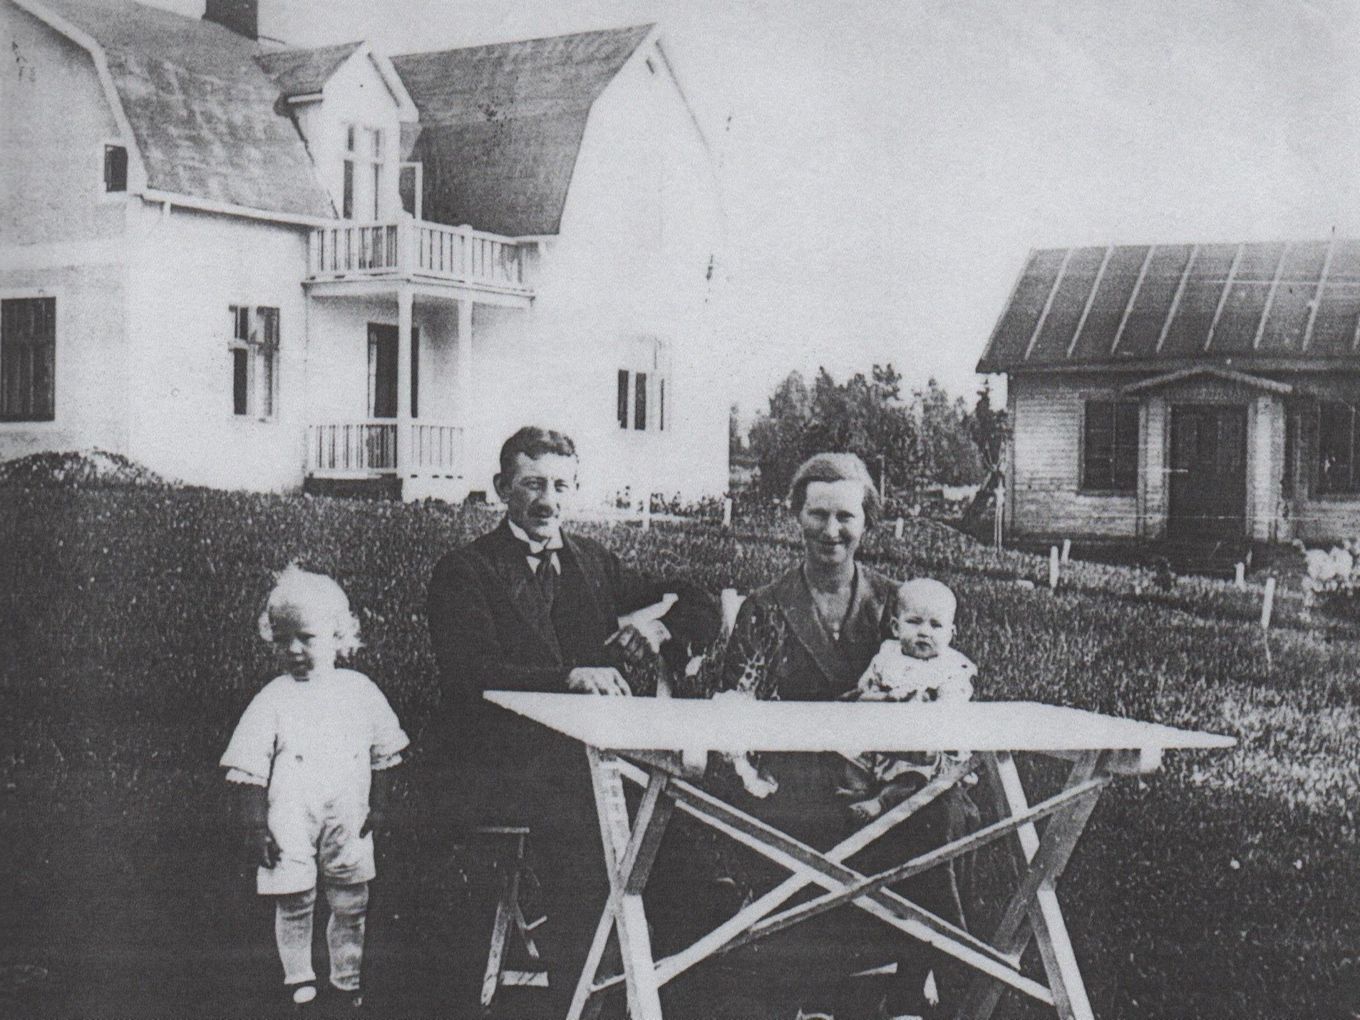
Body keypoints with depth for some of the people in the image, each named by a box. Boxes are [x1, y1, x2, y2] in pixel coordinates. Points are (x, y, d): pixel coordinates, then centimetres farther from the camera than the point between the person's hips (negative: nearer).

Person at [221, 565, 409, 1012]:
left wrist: (379, 805, 6)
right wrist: (255, 825, -8)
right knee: (295, 902, 3)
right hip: (290, 823, -2)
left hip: (347, 821, 2)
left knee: (351, 904, 8)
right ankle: (298, 976, 23)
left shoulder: (360, 691, 1)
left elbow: (384, 753, 10)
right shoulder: (271, 701, -6)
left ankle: (346, 979, 25)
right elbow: (249, 770, -5)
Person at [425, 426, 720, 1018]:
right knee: (572, 817, -24)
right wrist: (570, 677, -27)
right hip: (490, 772, -4)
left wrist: (660, 626, -5)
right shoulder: (464, 574, 1)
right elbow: (471, 675, -14)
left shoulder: (595, 565, 16)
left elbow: (701, 611, 17)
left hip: (579, 762, 4)